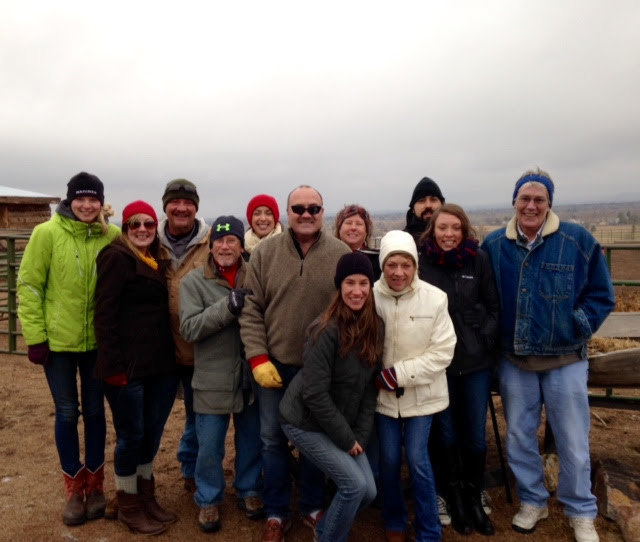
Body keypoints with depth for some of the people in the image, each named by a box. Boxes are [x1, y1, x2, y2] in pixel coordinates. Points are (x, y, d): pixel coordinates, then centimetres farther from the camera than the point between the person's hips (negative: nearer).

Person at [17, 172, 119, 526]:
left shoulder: (113, 236, -4)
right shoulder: (46, 233, -9)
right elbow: (28, 286, -5)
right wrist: (35, 336, -8)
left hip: (98, 341, 2)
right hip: (58, 341, -1)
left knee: (95, 412, 13)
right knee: (67, 413, 10)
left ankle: (95, 485, 30)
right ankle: (74, 489, 28)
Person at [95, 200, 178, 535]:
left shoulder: (156, 262, 14)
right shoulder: (116, 258, -8)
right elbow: (104, 314, -14)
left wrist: (170, 356, 12)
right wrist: (114, 365, -19)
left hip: (160, 363, 7)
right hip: (128, 366, -7)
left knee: (153, 430, 16)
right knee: (131, 434, 6)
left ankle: (146, 497, 34)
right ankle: (128, 506, 25)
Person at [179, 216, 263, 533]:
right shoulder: (194, 281, -5)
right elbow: (189, 328, -15)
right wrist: (227, 306, -25)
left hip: (251, 376, 2)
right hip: (213, 380, -2)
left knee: (251, 440, 17)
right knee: (210, 446, 11)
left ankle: (249, 491, 39)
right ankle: (208, 500, 33)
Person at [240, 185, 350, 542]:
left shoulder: (341, 255, -5)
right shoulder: (265, 253, -3)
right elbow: (251, 309, -3)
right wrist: (258, 358, -9)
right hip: (274, 365, 1)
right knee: (273, 439, 13)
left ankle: (313, 508, 37)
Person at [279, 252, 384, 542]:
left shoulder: (375, 327, -4)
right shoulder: (327, 330, -25)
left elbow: (370, 386, 1)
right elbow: (315, 394, -24)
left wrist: (360, 436, -3)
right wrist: (346, 439, -16)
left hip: (342, 424, 7)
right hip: (306, 423, -7)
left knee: (368, 491, 7)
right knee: (354, 485, -11)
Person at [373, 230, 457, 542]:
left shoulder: (434, 298, -14)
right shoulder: (371, 296, -13)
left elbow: (442, 352, -12)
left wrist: (399, 374, -17)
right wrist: (379, 377, -15)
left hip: (421, 393, -1)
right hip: (383, 394, 1)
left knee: (417, 459, 0)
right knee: (389, 460, 10)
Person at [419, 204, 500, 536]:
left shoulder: (479, 260, -1)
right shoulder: (421, 263, -7)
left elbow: (493, 307, 5)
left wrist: (485, 341, -5)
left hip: (476, 362, 2)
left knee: (475, 435, 11)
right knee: (445, 434, 10)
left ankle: (474, 499, 34)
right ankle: (454, 499, 33)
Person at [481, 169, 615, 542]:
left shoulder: (578, 240, -8)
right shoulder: (494, 245, -2)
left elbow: (602, 295, 0)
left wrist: (576, 328, -8)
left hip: (565, 359, -2)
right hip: (514, 361, 2)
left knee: (573, 441, 9)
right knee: (519, 437, 14)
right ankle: (533, 501, 35)